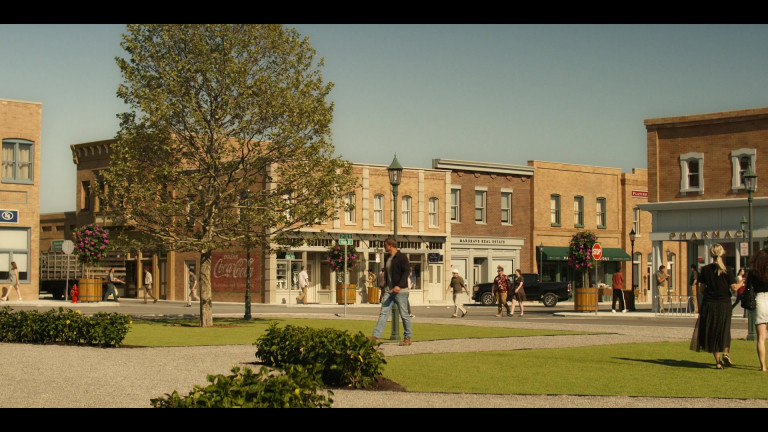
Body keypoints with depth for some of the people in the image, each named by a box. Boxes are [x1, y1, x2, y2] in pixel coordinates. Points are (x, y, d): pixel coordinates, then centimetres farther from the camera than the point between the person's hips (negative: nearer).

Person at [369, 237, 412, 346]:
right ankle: (376, 336, -8)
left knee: (404, 314, 0)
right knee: (383, 313, -2)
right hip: (388, 290, 7)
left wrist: (399, 285, -26)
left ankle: (407, 338, 9)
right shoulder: (387, 258, 15)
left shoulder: (402, 257, -8)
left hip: (400, 291, -7)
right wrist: (384, 289, 21)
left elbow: (407, 271, -16)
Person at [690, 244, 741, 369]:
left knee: (712, 332, 8)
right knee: (724, 331, 18)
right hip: (724, 304, -1)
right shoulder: (727, 270, -8)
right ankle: (726, 352, -1)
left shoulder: (705, 269, -3)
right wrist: (741, 282, 10)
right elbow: (734, 287, -10)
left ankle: (718, 360, 6)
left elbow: (702, 287, 1)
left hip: (709, 304, 1)